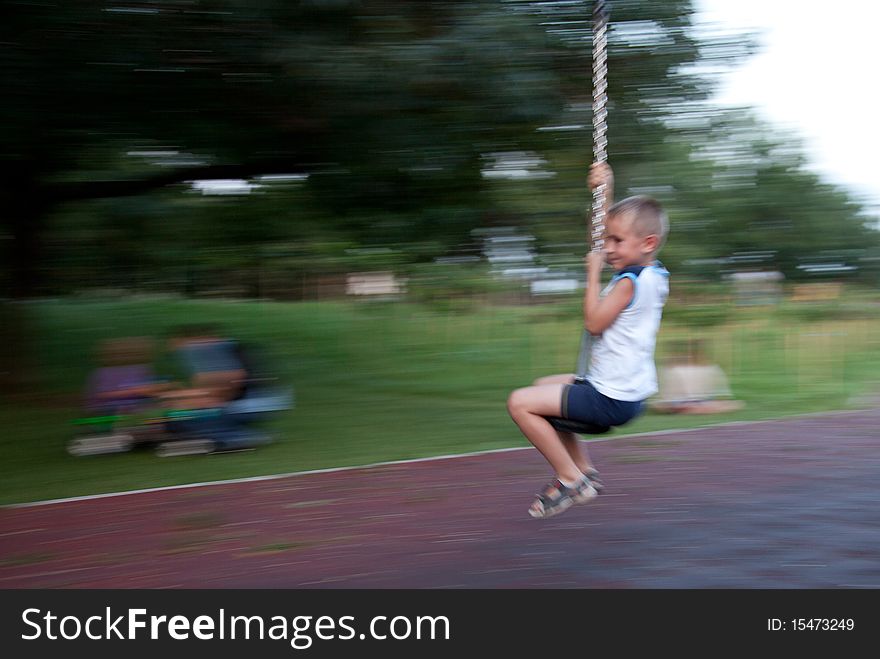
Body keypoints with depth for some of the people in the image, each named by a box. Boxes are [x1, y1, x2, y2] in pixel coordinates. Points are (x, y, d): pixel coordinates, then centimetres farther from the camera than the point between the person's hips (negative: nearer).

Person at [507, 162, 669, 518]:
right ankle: (584, 469, 26)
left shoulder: (629, 282, -20)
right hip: (626, 391, 11)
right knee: (544, 386, 30)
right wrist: (604, 192, 20)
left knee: (520, 402, -14)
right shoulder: (652, 272, 9)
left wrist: (593, 275, -11)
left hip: (612, 399, -11)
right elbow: (609, 233, 24)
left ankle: (571, 479, -4)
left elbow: (594, 323, -19)